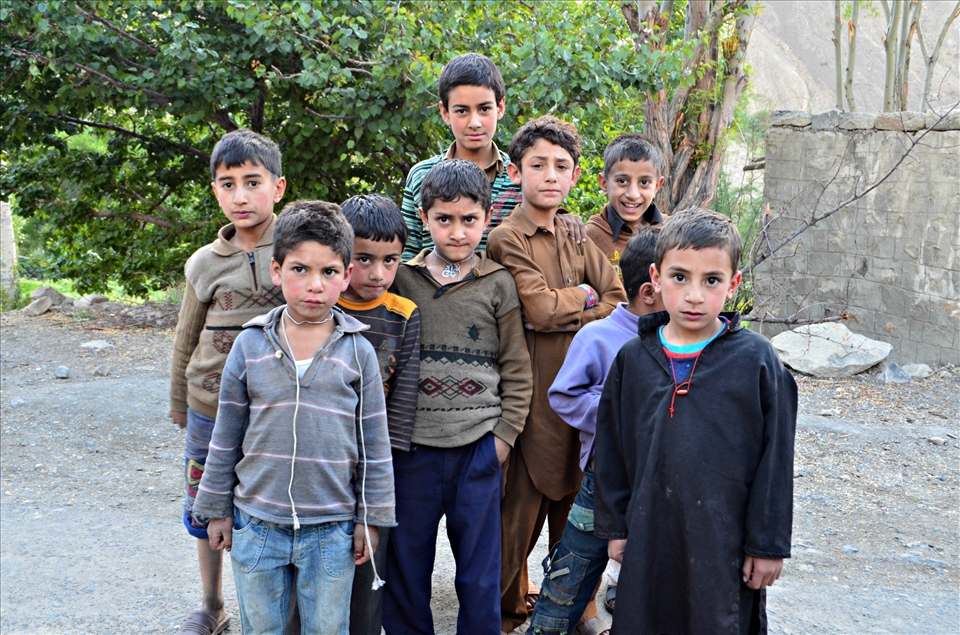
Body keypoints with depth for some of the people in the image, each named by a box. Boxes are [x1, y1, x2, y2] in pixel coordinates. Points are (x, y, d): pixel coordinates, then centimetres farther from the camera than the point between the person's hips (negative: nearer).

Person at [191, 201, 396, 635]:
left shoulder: (357, 352, -5)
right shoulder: (250, 346, -3)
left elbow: (375, 442, 1)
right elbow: (226, 437, 5)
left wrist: (371, 518, 2)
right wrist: (217, 510, 7)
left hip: (332, 530, -1)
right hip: (256, 524, 1)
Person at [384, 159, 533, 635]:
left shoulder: (498, 285, 3)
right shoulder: (400, 280, 4)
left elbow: (517, 371, 6)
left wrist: (504, 435, -1)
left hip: (478, 447, 0)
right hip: (412, 448, 0)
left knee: (480, 569, 9)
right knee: (405, 563, 10)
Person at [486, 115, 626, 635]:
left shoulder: (577, 240, 14)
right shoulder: (507, 239, -7)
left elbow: (618, 302, 5)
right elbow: (541, 308, -17)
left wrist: (565, 315, -10)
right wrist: (583, 295, 0)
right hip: (534, 387, -6)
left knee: (576, 498, 11)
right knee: (521, 499, 1)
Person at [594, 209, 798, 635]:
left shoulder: (757, 360, -9)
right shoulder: (633, 359, 0)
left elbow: (775, 460, -5)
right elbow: (611, 451, 8)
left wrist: (768, 544, -4)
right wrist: (614, 525, 9)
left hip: (726, 543, -3)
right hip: (650, 539, 3)